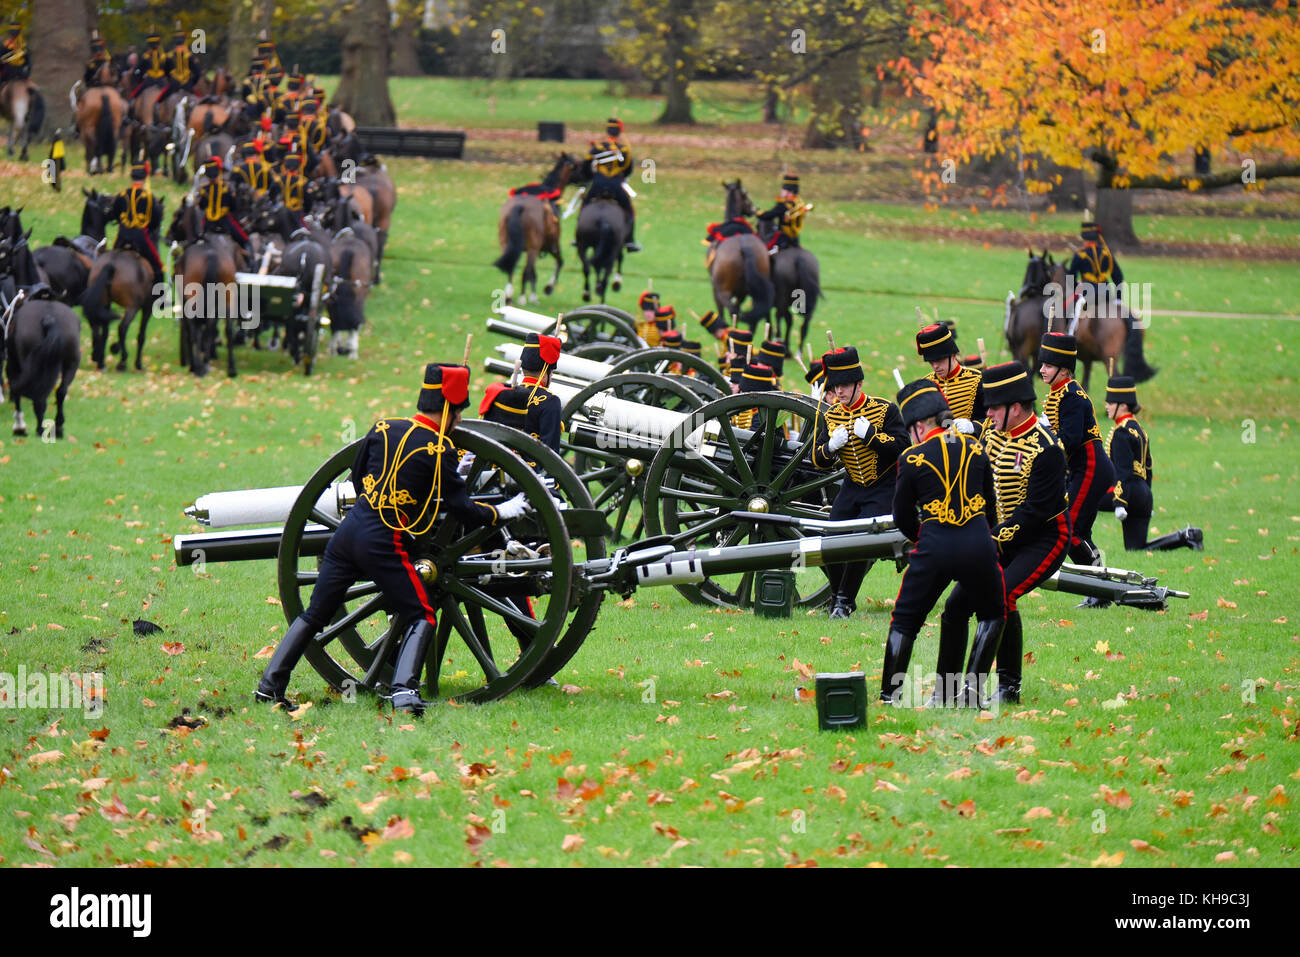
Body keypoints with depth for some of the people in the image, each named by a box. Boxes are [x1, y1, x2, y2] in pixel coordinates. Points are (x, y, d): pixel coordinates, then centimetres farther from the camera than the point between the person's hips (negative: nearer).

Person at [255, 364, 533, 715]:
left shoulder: (383, 429, 8)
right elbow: (461, 509, -5)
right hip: (384, 543, -6)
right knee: (421, 619, 5)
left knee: (315, 614, 14)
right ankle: (404, 692, -14)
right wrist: (502, 513, 11)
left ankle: (271, 685, 13)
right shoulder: (439, 449, -8)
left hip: (350, 528, 6)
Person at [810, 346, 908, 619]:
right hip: (853, 486, 5)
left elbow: (902, 447, -21)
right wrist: (831, 446, -21)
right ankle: (838, 596, 21)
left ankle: (846, 600, -5)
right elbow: (819, 462, 0)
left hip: (884, 486, -5)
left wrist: (870, 433, -29)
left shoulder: (885, 409, -13)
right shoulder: (830, 416, 0)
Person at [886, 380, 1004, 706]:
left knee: (904, 622, 14)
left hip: (934, 548, -2)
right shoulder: (974, 447, 8)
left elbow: (903, 517, 9)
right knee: (992, 614, 24)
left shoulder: (912, 459, -1)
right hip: (978, 545, 2)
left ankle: (890, 697, 7)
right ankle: (971, 689, 12)